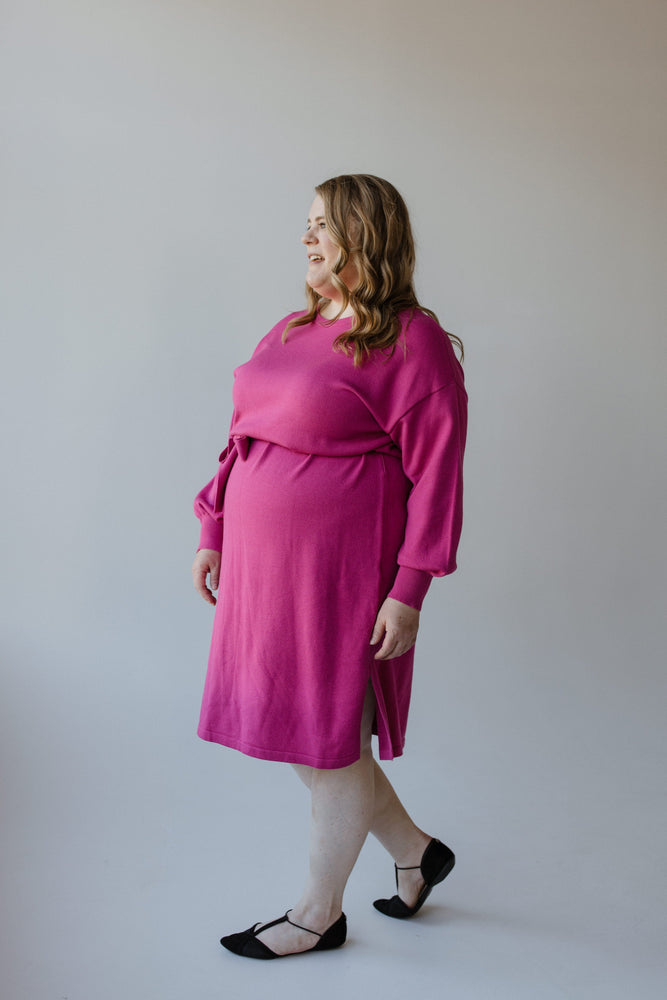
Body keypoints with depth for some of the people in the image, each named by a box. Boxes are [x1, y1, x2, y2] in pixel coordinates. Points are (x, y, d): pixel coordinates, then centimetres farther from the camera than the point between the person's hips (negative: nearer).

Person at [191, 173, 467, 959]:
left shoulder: (413, 342, -11)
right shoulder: (289, 333, 13)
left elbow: (435, 473, -14)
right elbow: (242, 440, 18)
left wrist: (408, 591, -16)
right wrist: (214, 533, 14)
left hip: (340, 571, -8)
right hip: (264, 568, 8)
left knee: (330, 742, 5)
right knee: (298, 732, 15)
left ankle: (318, 915, 26)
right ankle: (415, 852, 36)